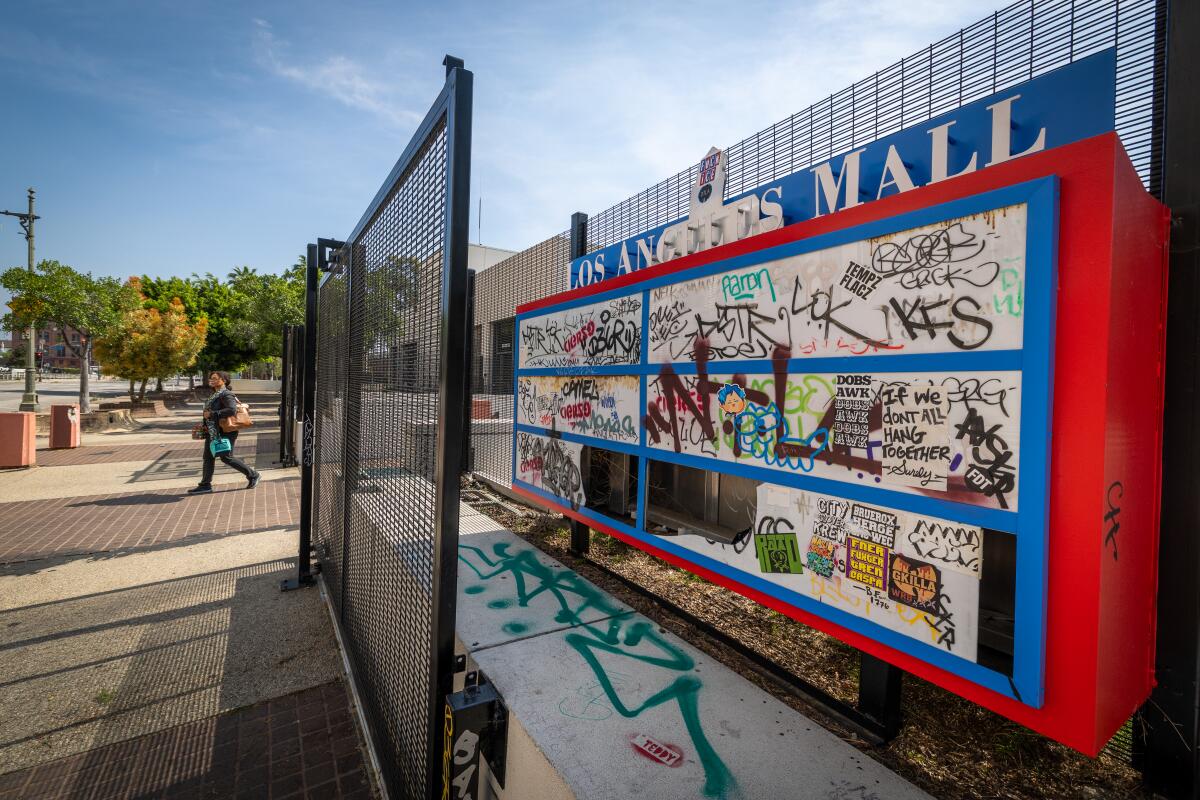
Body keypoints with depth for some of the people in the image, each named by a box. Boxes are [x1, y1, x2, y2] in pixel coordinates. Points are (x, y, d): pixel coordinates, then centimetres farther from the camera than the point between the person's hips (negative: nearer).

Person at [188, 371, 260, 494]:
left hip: (225, 433, -9)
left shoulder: (226, 394, -16)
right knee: (208, 457, 8)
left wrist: (212, 414, -25)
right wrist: (204, 424, 14)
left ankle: (252, 475, 7)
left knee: (227, 458, -5)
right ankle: (205, 485, 14)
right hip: (212, 432, 9)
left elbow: (232, 410, -31)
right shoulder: (215, 395, 14)